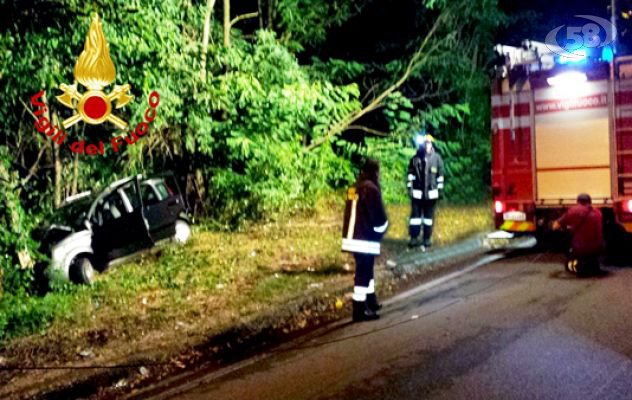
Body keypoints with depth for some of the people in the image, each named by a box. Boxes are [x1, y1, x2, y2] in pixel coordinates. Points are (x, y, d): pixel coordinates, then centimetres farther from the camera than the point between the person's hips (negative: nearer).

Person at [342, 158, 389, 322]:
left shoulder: (354, 188, 11)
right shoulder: (371, 188, -16)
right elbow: (378, 216, -16)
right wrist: (382, 229, 5)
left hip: (352, 236, 9)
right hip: (366, 239, -9)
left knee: (365, 269, 22)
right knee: (363, 272, -3)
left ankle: (370, 301, 36)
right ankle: (360, 310, 0)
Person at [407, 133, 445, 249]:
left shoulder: (437, 158, 0)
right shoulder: (415, 158, 0)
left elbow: (440, 175, 3)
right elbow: (410, 173, 4)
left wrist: (440, 189, 2)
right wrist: (409, 188, 1)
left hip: (431, 193, 0)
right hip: (417, 192, 0)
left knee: (429, 216, 8)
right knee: (415, 215, 3)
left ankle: (427, 239, 17)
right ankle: (413, 238, 11)